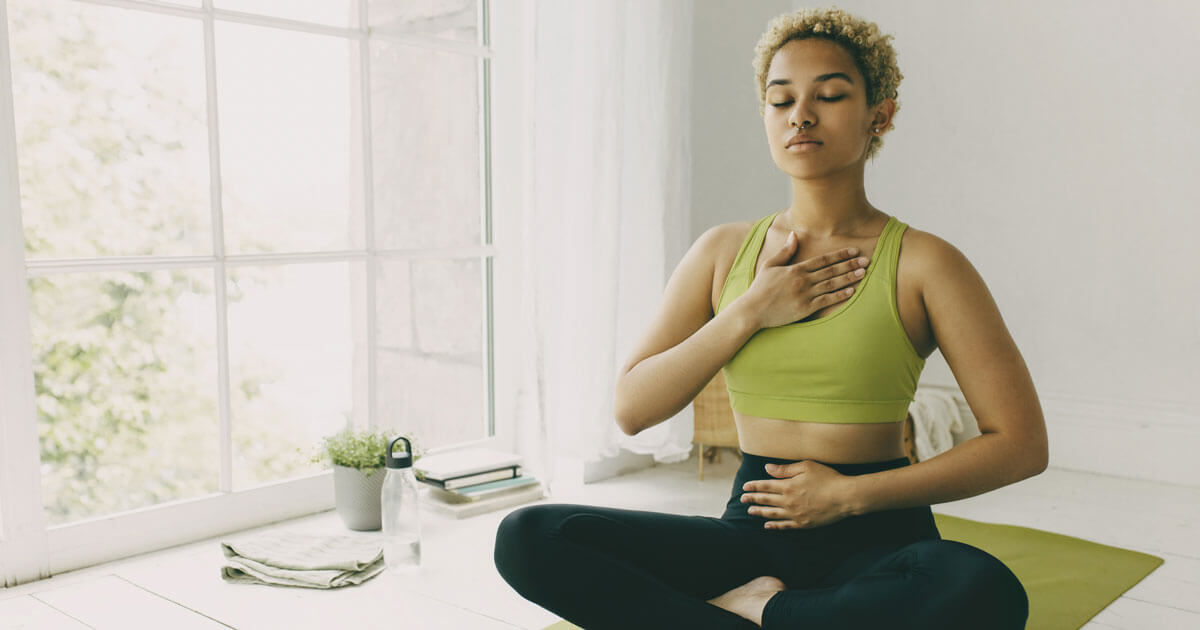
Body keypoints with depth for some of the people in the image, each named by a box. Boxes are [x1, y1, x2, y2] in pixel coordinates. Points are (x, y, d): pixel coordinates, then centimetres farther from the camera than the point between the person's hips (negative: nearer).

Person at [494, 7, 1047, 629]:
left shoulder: (923, 263, -3)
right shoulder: (723, 251, 6)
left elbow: (1021, 443, -5)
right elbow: (632, 408, 0)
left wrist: (848, 493, -11)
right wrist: (752, 309, -10)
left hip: (875, 538, -1)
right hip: (751, 529, 2)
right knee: (525, 537, -17)